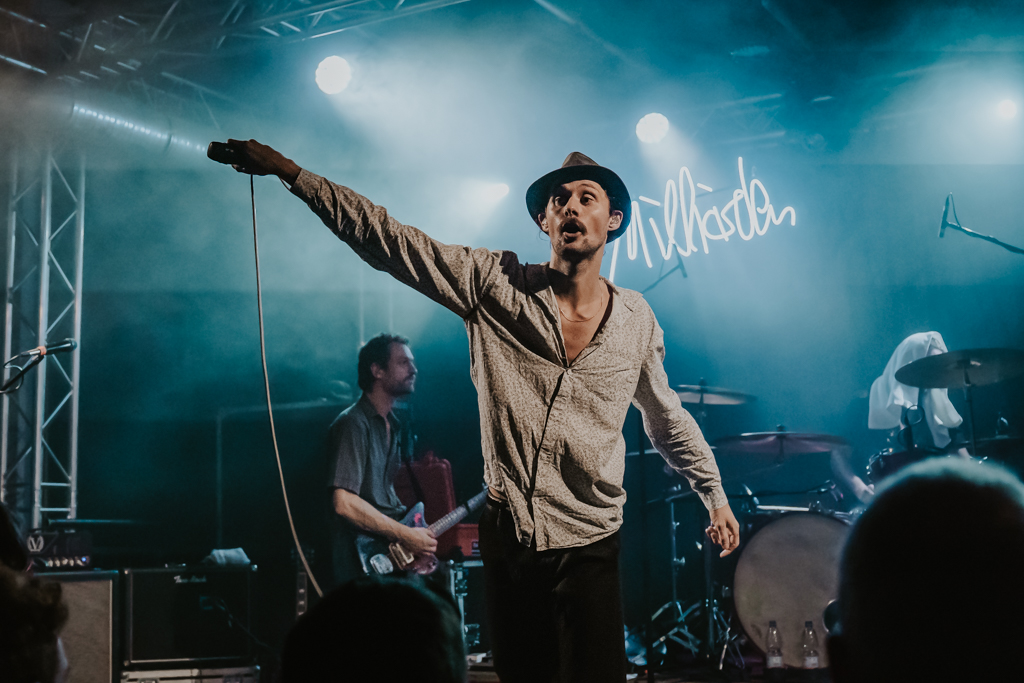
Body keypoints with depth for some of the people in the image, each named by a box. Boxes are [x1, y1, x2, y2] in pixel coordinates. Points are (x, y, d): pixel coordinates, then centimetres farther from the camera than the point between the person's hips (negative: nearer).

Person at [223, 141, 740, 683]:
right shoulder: (494, 283, -3)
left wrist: (715, 495, 24)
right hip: (508, 537, 0)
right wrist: (289, 171, -14)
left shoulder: (636, 319, 3)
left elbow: (667, 416, 19)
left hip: (589, 548, 0)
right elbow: (386, 237, -8)